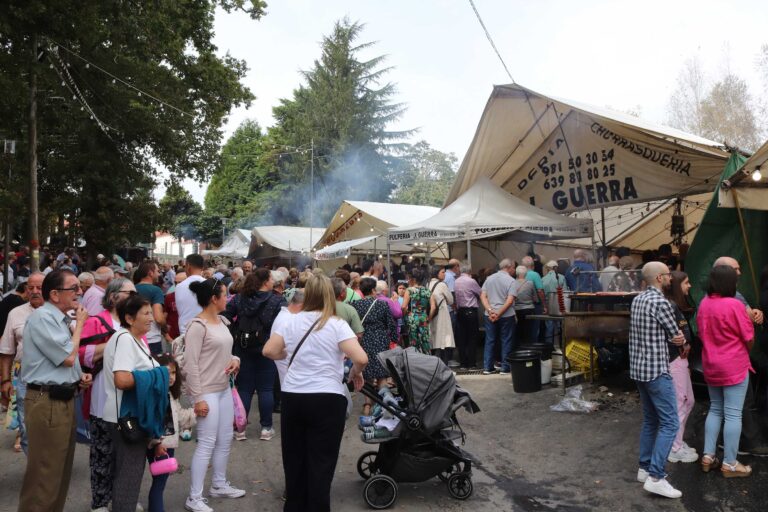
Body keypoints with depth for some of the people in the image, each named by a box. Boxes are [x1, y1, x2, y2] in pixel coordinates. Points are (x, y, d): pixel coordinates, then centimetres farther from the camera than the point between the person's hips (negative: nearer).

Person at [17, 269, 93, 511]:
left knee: (61, 469, 19)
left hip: (64, 399, 10)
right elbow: (67, 357, -20)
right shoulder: (42, 317, -16)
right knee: (45, 473, -1)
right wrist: (79, 323, -9)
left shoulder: (60, 318, 13)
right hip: (47, 403, -9)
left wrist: (80, 376, 8)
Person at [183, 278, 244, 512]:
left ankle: (219, 485, 33)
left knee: (225, 439, 17)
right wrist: (198, 398, -20)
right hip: (207, 392, -9)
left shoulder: (222, 321, 7)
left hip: (224, 389, 9)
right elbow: (191, 364, -19)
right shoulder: (197, 326, -18)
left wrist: (235, 359, -3)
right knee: (207, 443, -3)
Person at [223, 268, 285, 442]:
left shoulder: (239, 298, 1)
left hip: (243, 349, 3)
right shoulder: (277, 301, -10)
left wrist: (237, 332, 7)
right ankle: (266, 428, 14)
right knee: (266, 389, 7)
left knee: (244, 388, 10)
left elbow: (225, 317, -2)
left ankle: (240, 428, 15)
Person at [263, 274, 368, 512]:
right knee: (321, 462, 7)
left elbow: (269, 351, -3)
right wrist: (356, 373, 2)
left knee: (294, 458, 20)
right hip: (327, 399, -4)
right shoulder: (337, 325, -9)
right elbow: (361, 358, -19)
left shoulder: (289, 320, 0)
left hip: (292, 397, 4)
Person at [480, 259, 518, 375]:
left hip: (489, 315, 4)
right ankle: (505, 368, 10)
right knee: (506, 342, 6)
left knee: (490, 341, 11)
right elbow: (510, 301, -17)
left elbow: (482, 296, 1)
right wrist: (499, 314, -16)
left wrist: (490, 310, -7)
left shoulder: (489, 278, 8)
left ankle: (487, 367, 13)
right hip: (506, 316, -4)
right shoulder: (511, 281, -8)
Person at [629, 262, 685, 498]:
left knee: (650, 420, 16)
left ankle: (645, 468, 22)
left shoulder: (637, 300, 11)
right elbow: (677, 337, -7)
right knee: (669, 423, -5)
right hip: (656, 371, -9)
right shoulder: (661, 303, -16)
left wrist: (670, 338, -1)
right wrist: (678, 340, 14)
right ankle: (655, 477, -6)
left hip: (638, 369, 9)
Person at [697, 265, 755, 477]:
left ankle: (708, 456, 18)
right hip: (734, 366, -6)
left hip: (710, 366, 6)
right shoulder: (734, 305, -18)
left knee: (715, 410, 17)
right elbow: (749, 337, -10)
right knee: (733, 414, 2)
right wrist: (744, 353, 9)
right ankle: (730, 464, 9)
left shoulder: (704, 304, 1)